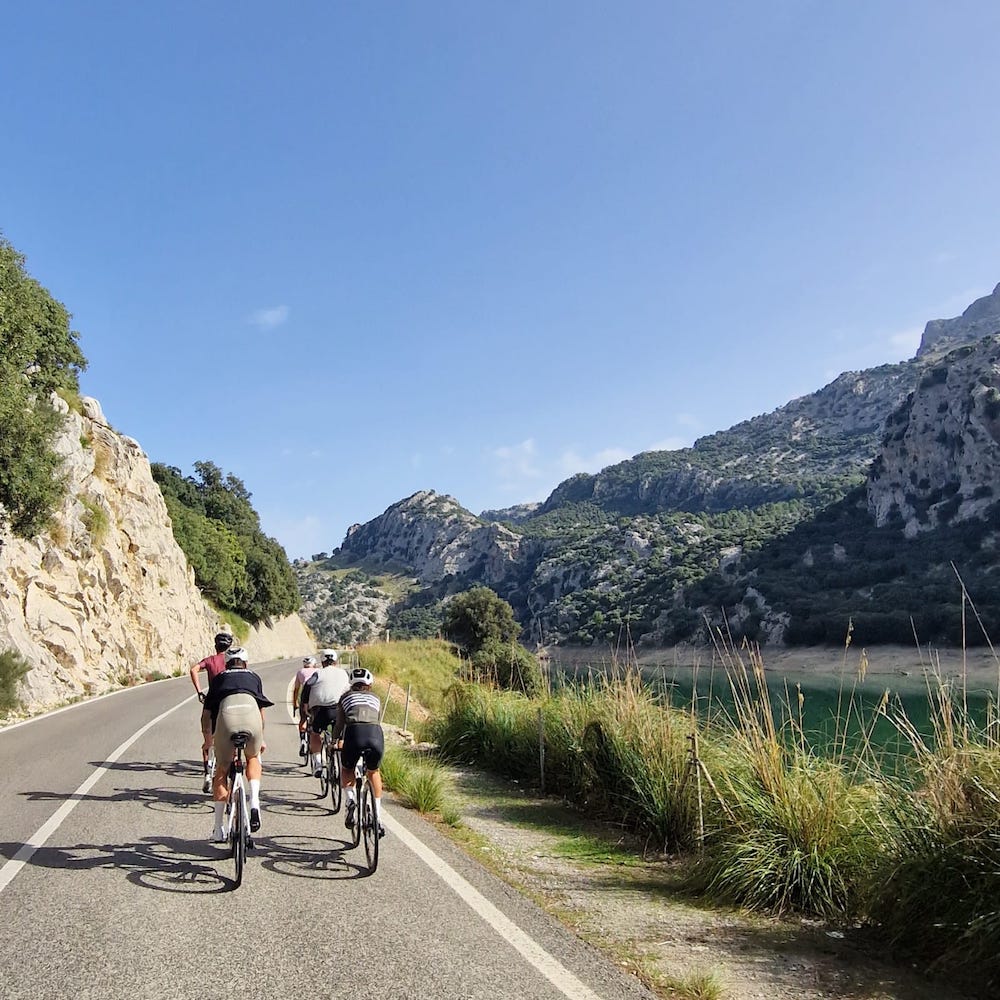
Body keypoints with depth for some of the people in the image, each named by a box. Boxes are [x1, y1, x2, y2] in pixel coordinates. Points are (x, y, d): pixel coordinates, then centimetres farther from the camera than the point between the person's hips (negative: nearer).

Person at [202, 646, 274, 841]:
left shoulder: (219, 679, 32)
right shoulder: (254, 677, 33)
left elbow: (208, 711, 33)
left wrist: (208, 738, 48)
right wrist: (261, 739, 48)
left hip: (226, 715, 0)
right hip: (251, 714, 0)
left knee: (221, 771, 17)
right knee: (253, 759, 29)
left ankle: (218, 829, 18)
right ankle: (254, 802, 6)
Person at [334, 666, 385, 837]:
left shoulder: (346, 697, 27)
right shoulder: (376, 698, 31)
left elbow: (339, 725, 24)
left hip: (354, 733, -1)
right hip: (376, 735, 2)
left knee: (346, 770, 29)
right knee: (374, 772, 30)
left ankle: (350, 799, 0)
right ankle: (378, 818, 24)